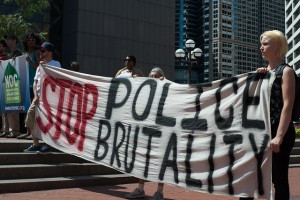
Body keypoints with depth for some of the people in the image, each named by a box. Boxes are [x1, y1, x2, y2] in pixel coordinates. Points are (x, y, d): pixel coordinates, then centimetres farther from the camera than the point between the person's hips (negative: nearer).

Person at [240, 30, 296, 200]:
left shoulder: (286, 71, -6)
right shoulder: (264, 71, 14)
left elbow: (288, 106, -16)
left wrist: (279, 136, -25)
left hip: (279, 131, -7)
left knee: (279, 179, -1)